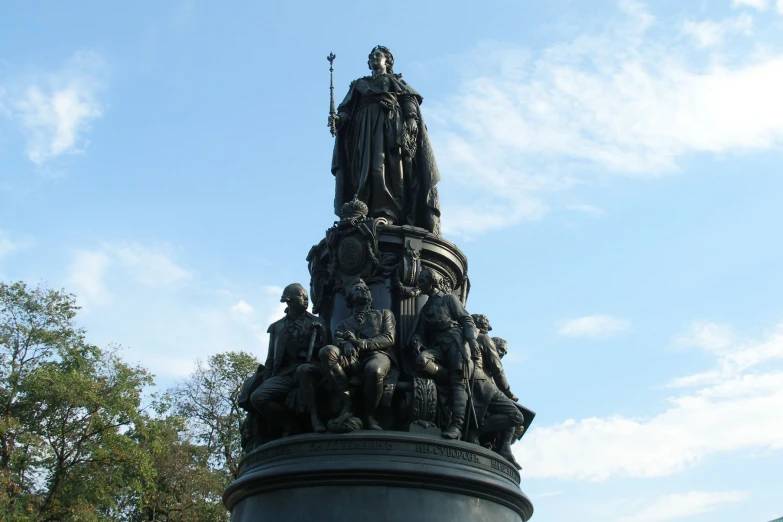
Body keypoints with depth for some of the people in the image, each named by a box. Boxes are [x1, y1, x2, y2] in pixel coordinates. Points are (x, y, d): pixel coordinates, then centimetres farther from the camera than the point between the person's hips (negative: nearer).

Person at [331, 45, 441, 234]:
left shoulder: (396, 81, 27)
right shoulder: (359, 84, 31)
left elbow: (409, 99, 9)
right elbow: (348, 108, 17)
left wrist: (411, 117, -12)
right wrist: (338, 118, -6)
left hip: (392, 123, -2)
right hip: (366, 125, 2)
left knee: (393, 165, -21)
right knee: (369, 166, -18)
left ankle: (388, 214, -37)